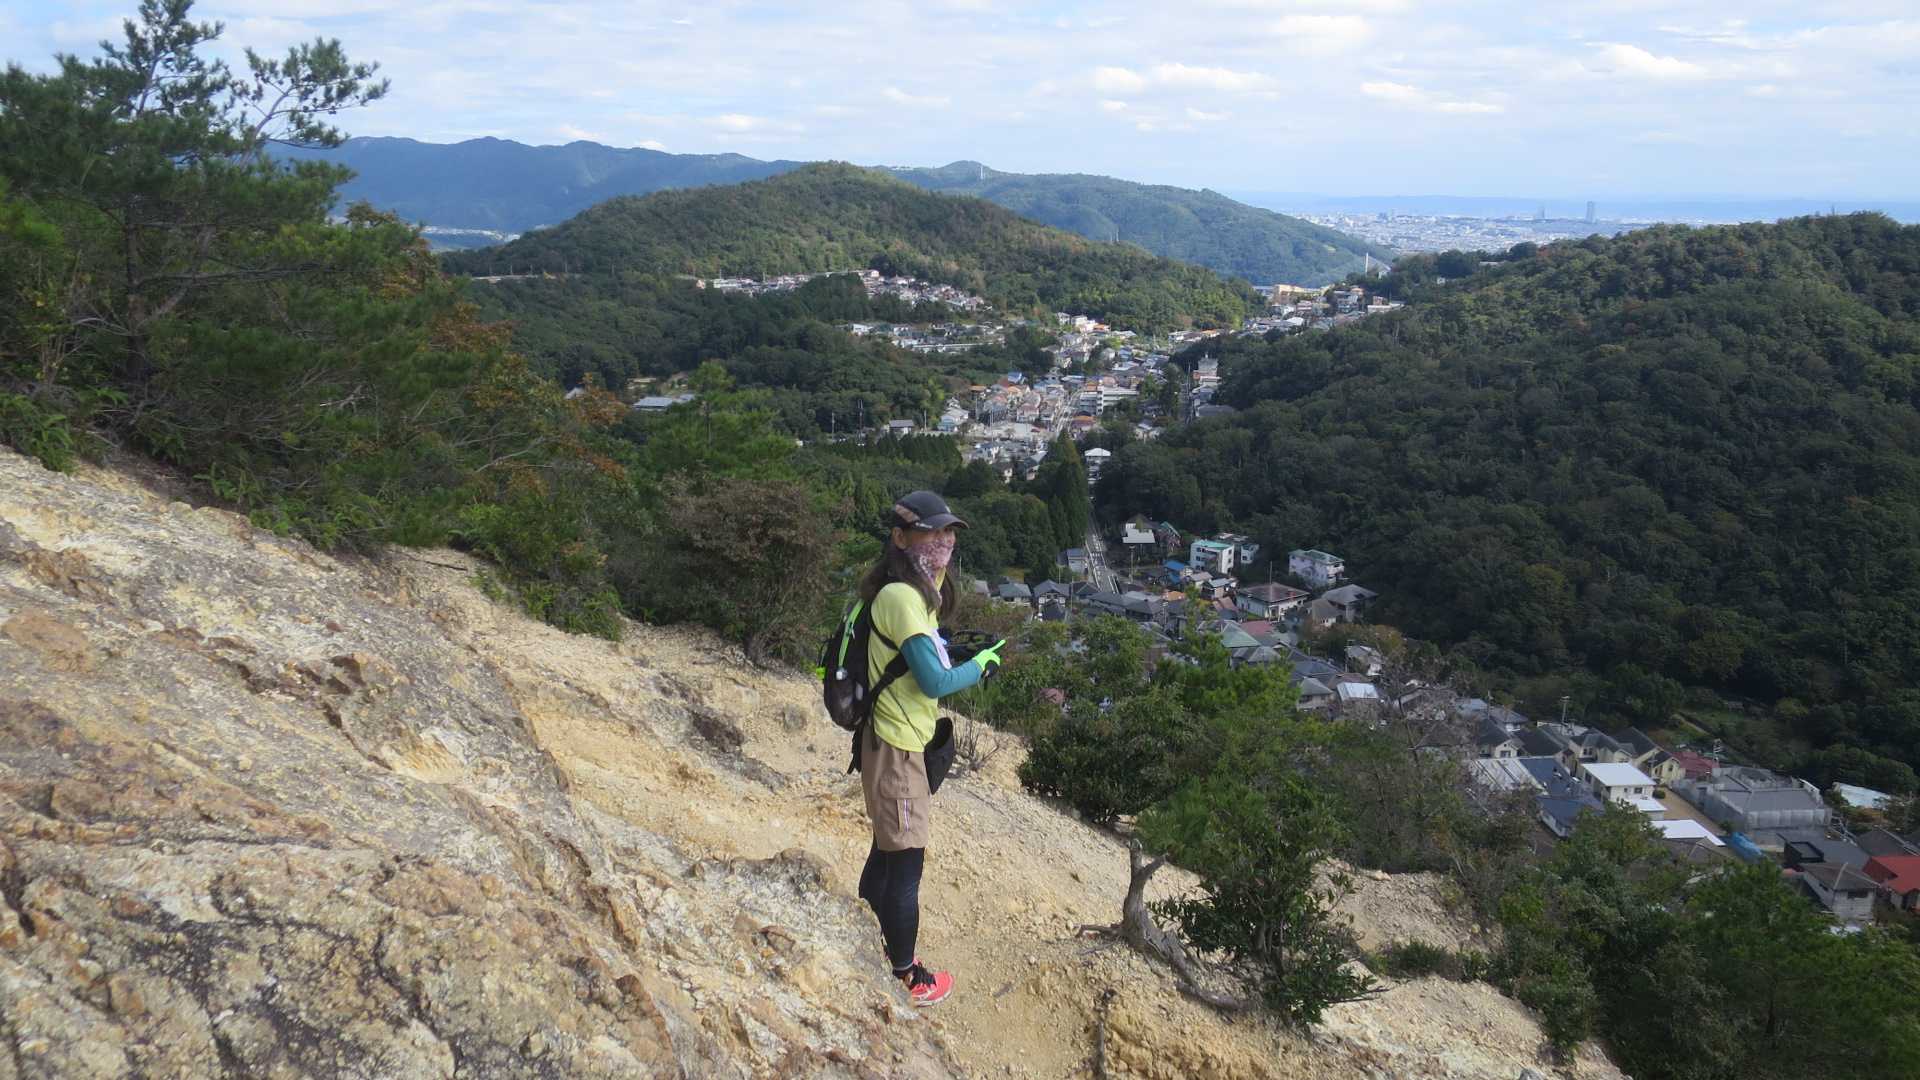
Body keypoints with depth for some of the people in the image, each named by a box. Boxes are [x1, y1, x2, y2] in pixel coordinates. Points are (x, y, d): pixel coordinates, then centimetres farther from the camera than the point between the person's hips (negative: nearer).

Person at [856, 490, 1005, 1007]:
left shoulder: (917, 592, 10)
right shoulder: (902, 597, -22)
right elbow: (935, 682, -24)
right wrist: (981, 665, -7)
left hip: (899, 744, 10)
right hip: (898, 749, -10)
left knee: (886, 854, 22)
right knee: (907, 865, 3)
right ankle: (906, 978, 18)